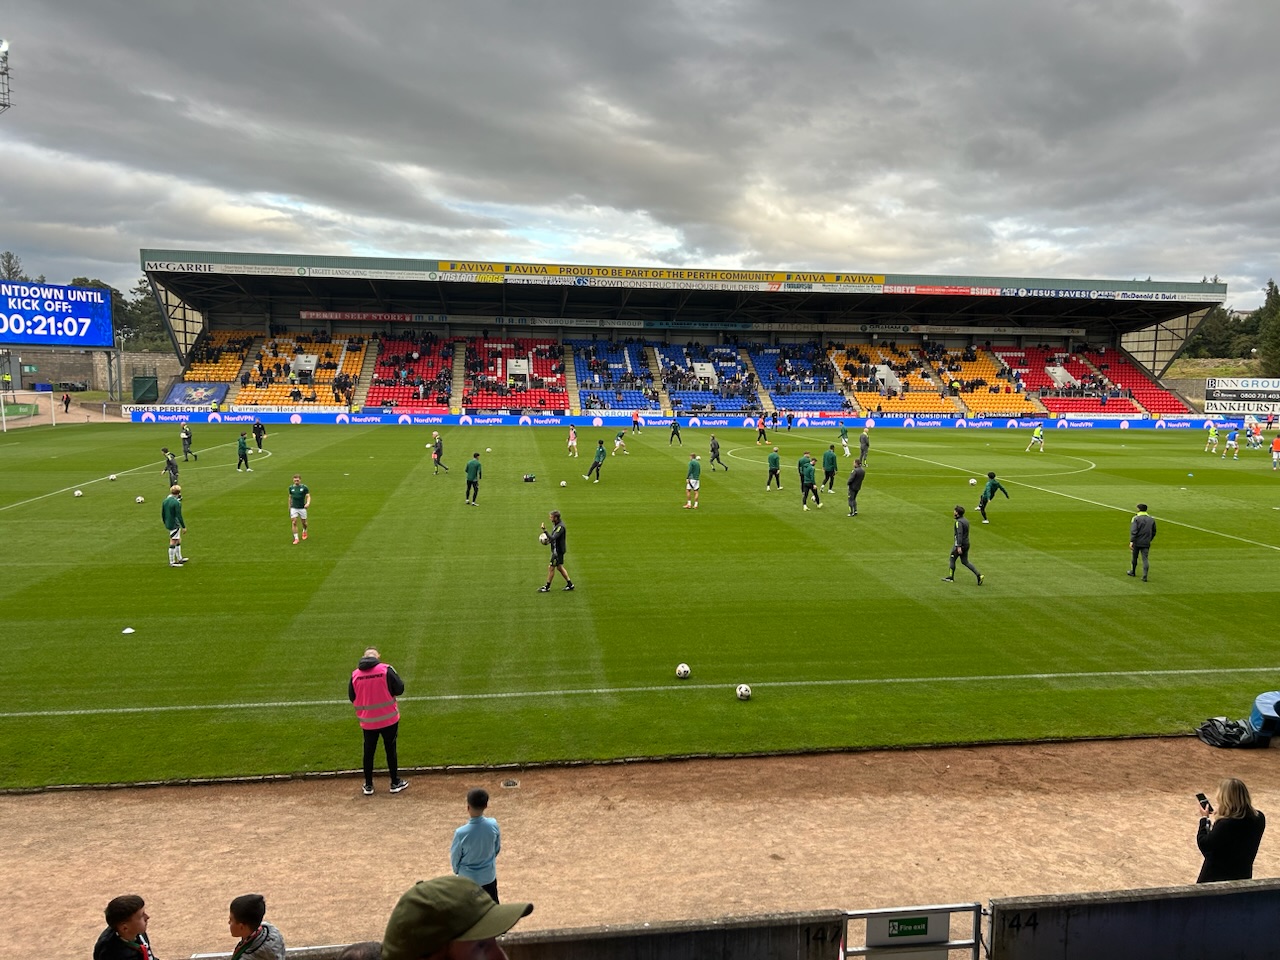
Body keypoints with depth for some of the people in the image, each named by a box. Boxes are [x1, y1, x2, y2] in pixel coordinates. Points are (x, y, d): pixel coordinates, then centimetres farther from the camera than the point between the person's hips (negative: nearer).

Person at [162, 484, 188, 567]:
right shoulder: (176, 502, -19)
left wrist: (166, 524, 26)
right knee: (173, 543, 0)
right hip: (175, 525, -9)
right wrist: (184, 527, -13)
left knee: (178, 541, 21)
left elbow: (162, 514, 14)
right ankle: (172, 562, 7)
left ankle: (179, 559, 32)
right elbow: (179, 516, -20)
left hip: (168, 525, 9)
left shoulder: (165, 501, 6)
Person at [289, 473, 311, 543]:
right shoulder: (291, 487, 3)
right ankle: (296, 538, -5)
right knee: (294, 523, -9)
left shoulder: (304, 487, -6)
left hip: (302, 508, -1)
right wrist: (289, 507, 18)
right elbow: (290, 497, 15)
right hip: (294, 508, 1)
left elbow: (308, 496, -8)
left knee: (304, 522, 11)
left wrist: (308, 503, -28)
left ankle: (304, 532, 43)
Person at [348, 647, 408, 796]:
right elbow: (399, 689, -11)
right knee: (390, 750, 11)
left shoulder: (355, 674, -4)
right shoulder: (386, 669, -14)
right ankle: (395, 783, 19)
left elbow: (351, 697, 6)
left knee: (368, 752, 15)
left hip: (367, 721, 2)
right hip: (389, 719, -2)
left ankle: (368, 785, 22)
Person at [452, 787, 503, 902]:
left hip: (467, 878, -3)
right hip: (489, 876, 3)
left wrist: (457, 871, 11)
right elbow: (497, 848, 0)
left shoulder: (461, 833, -27)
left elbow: (455, 857, -10)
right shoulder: (493, 825, -18)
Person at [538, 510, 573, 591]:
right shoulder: (555, 524, 6)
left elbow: (553, 538, -34)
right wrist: (548, 540, 1)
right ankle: (570, 584, 25)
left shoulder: (560, 527, -25)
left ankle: (547, 587, 13)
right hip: (556, 549, 10)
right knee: (559, 567, 17)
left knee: (551, 568, 0)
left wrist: (545, 530, -39)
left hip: (558, 550, -10)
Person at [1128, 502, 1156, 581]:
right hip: (1146, 543, 3)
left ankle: (1133, 572, 31)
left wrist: (1131, 541, -23)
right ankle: (1144, 576, -6)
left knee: (1134, 557, 15)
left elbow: (1133, 531, -19)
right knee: (1145, 559, 2)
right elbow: (1154, 532, 15)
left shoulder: (1136, 518, -9)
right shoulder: (1151, 519, 7)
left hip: (1136, 542, -3)